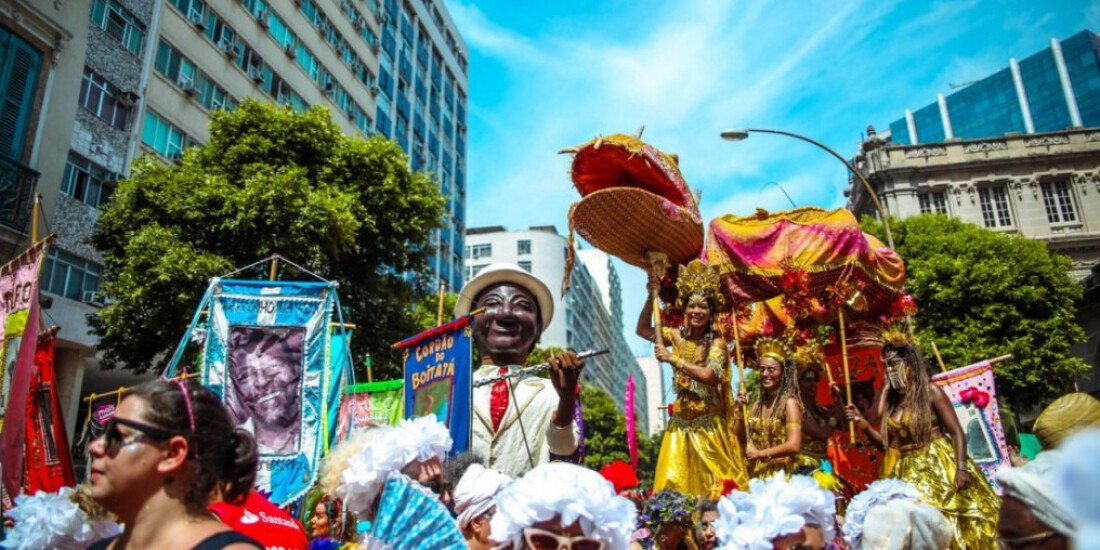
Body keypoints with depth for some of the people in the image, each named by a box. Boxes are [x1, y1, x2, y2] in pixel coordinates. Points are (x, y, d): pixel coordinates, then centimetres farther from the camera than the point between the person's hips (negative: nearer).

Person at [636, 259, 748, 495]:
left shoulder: (717, 342, -9)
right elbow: (642, 329, 12)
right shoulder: (677, 335, 3)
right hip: (681, 420, 4)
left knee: (714, 482, 1)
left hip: (709, 423, -4)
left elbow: (707, 375, -24)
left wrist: (671, 358, -17)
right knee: (675, 483, 4)